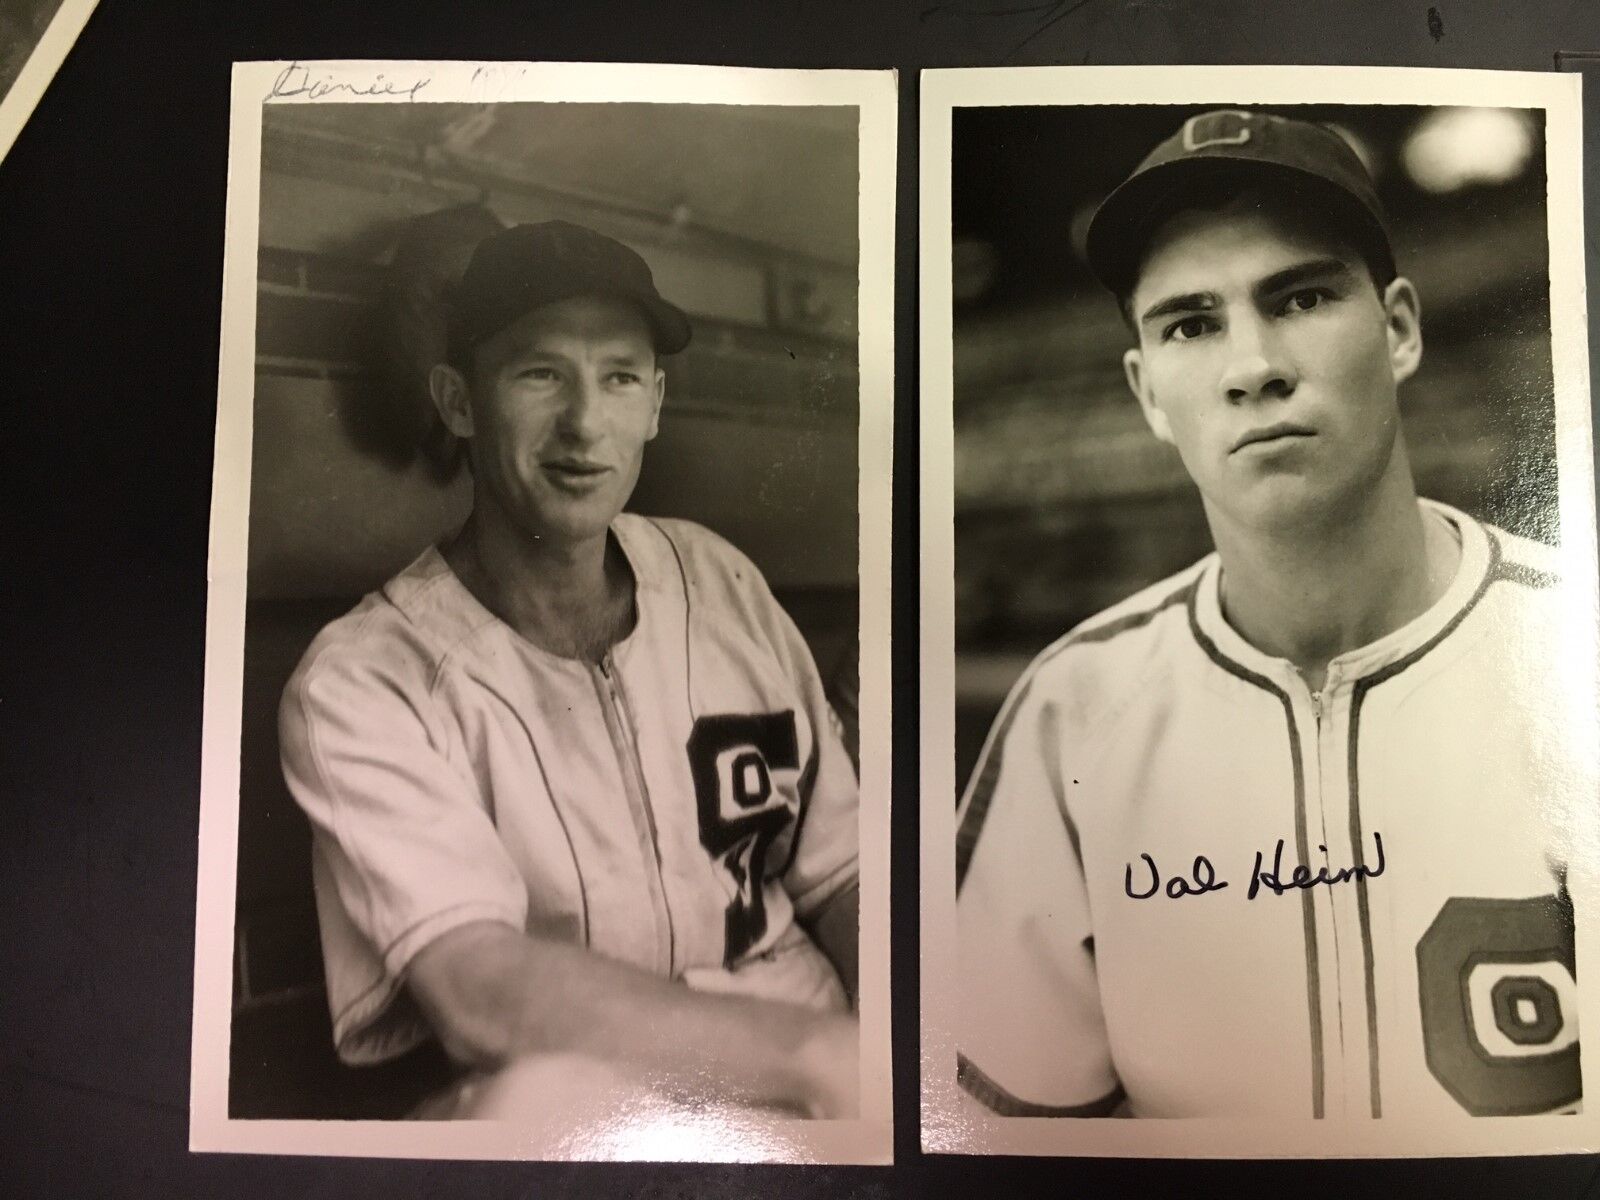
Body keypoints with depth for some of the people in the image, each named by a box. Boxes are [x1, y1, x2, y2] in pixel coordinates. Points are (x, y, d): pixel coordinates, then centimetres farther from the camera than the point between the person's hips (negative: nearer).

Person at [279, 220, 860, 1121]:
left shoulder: (721, 582, 4)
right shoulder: (363, 684, -8)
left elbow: (836, 876, 6)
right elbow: (476, 988, -20)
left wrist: (846, 1057, -15)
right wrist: (817, 1050, -29)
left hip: (804, 1066, 5)